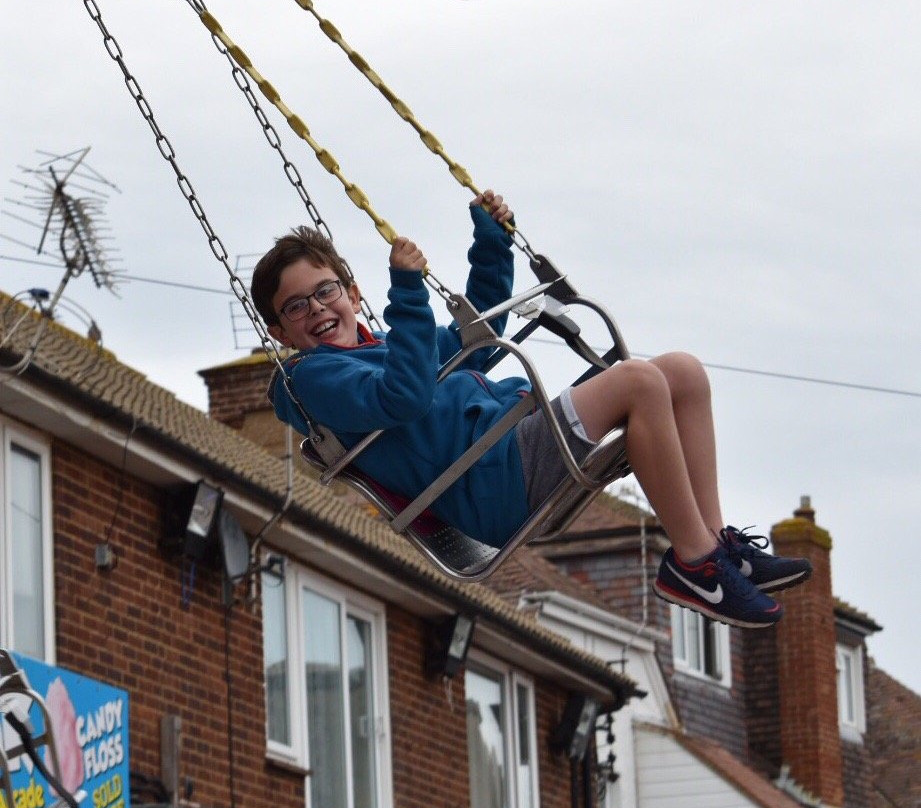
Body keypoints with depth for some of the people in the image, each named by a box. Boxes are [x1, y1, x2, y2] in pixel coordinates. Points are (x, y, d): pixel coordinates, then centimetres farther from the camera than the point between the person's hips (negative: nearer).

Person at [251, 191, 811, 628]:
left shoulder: (380, 348, 28)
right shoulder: (312, 377, -1)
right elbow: (405, 396, -20)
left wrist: (492, 241, 36)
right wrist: (407, 291, -23)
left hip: (527, 442, 10)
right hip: (493, 481, -10)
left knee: (683, 374, 4)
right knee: (638, 380, -23)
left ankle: (714, 540, -4)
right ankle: (693, 563, -21)